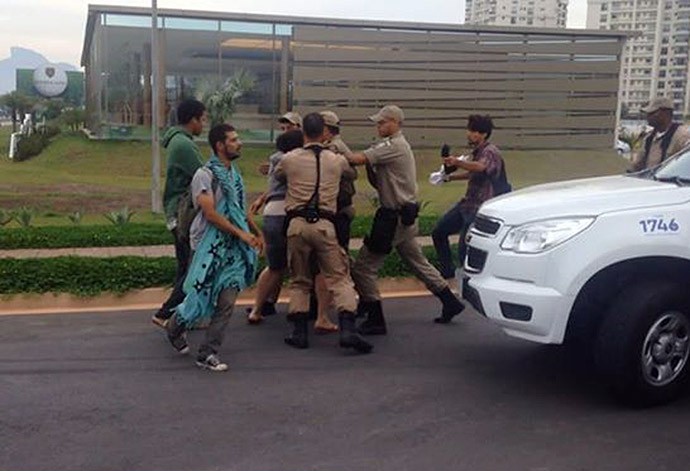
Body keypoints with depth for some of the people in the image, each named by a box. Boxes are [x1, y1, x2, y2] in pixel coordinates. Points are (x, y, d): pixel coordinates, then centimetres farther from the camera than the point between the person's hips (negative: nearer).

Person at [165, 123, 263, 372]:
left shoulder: (234, 174, 14)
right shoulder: (205, 175, -10)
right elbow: (210, 214, -19)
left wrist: (256, 231, 21)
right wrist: (241, 233, -20)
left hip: (232, 248, 6)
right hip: (208, 247, -6)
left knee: (226, 303, -3)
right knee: (200, 297, 3)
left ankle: (207, 354, 4)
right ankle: (175, 328, 35)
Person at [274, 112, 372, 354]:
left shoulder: (290, 159, 6)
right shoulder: (336, 160, 7)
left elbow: (277, 176, 26)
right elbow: (352, 172, 27)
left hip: (297, 223, 1)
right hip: (324, 224, -1)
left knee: (299, 280, 13)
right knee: (339, 277, 2)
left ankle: (300, 332, 10)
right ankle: (347, 329, -12)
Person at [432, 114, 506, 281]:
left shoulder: (490, 152, -17)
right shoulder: (476, 152, 13)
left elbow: (479, 167, -42)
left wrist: (458, 162, -59)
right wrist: (451, 176, 21)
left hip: (480, 208, -10)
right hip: (467, 203, 10)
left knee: (464, 250, -13)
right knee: (438, 232, 14)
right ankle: (448, 270, 27)